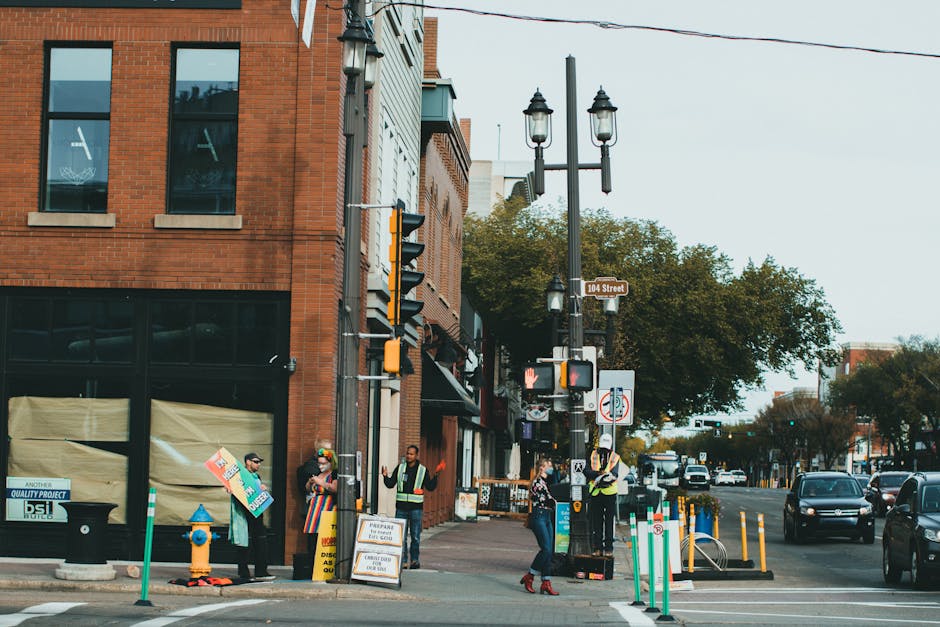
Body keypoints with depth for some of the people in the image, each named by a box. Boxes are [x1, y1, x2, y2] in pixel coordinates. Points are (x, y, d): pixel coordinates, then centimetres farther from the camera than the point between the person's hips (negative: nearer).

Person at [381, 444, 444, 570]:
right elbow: (390, 484, 8)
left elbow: (430, 487, 2)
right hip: (401, 507, 2)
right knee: (401, 537, 1)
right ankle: (402, 561, 7)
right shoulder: (400, 468, 8)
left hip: (416, 508, -2)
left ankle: (415, 560, 11)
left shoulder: (422, 470, 4)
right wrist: (385, 476, -10)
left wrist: (436, 476, -10)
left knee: (415, 536, 2)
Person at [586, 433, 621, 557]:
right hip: (595, 492, 2)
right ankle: (597, 547, 10)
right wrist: (598, 474, -19)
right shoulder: (593, 455, 9)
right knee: (596, 521, 4)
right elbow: (587, 471, -3)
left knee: (609, 521, 0)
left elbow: (615, 474, -9)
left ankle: (608, 548, 4)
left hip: (610, 492, -2)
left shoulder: (615, 457, 4)